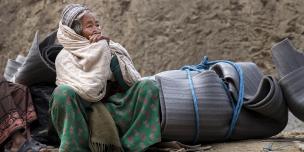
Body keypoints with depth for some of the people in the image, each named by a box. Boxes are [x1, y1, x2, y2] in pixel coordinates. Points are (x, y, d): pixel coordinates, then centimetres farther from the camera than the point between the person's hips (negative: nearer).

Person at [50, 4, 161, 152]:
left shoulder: (112, 48, 6)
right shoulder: (65, 58, -8)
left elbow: (132, 82, -6)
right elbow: (90, 92, -22)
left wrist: (110, 54, -12)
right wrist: (99, 51, -15)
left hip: (115, 114, 4)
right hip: (84, 121, -4)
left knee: (148, 85, -14)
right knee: (63, 92, -30)